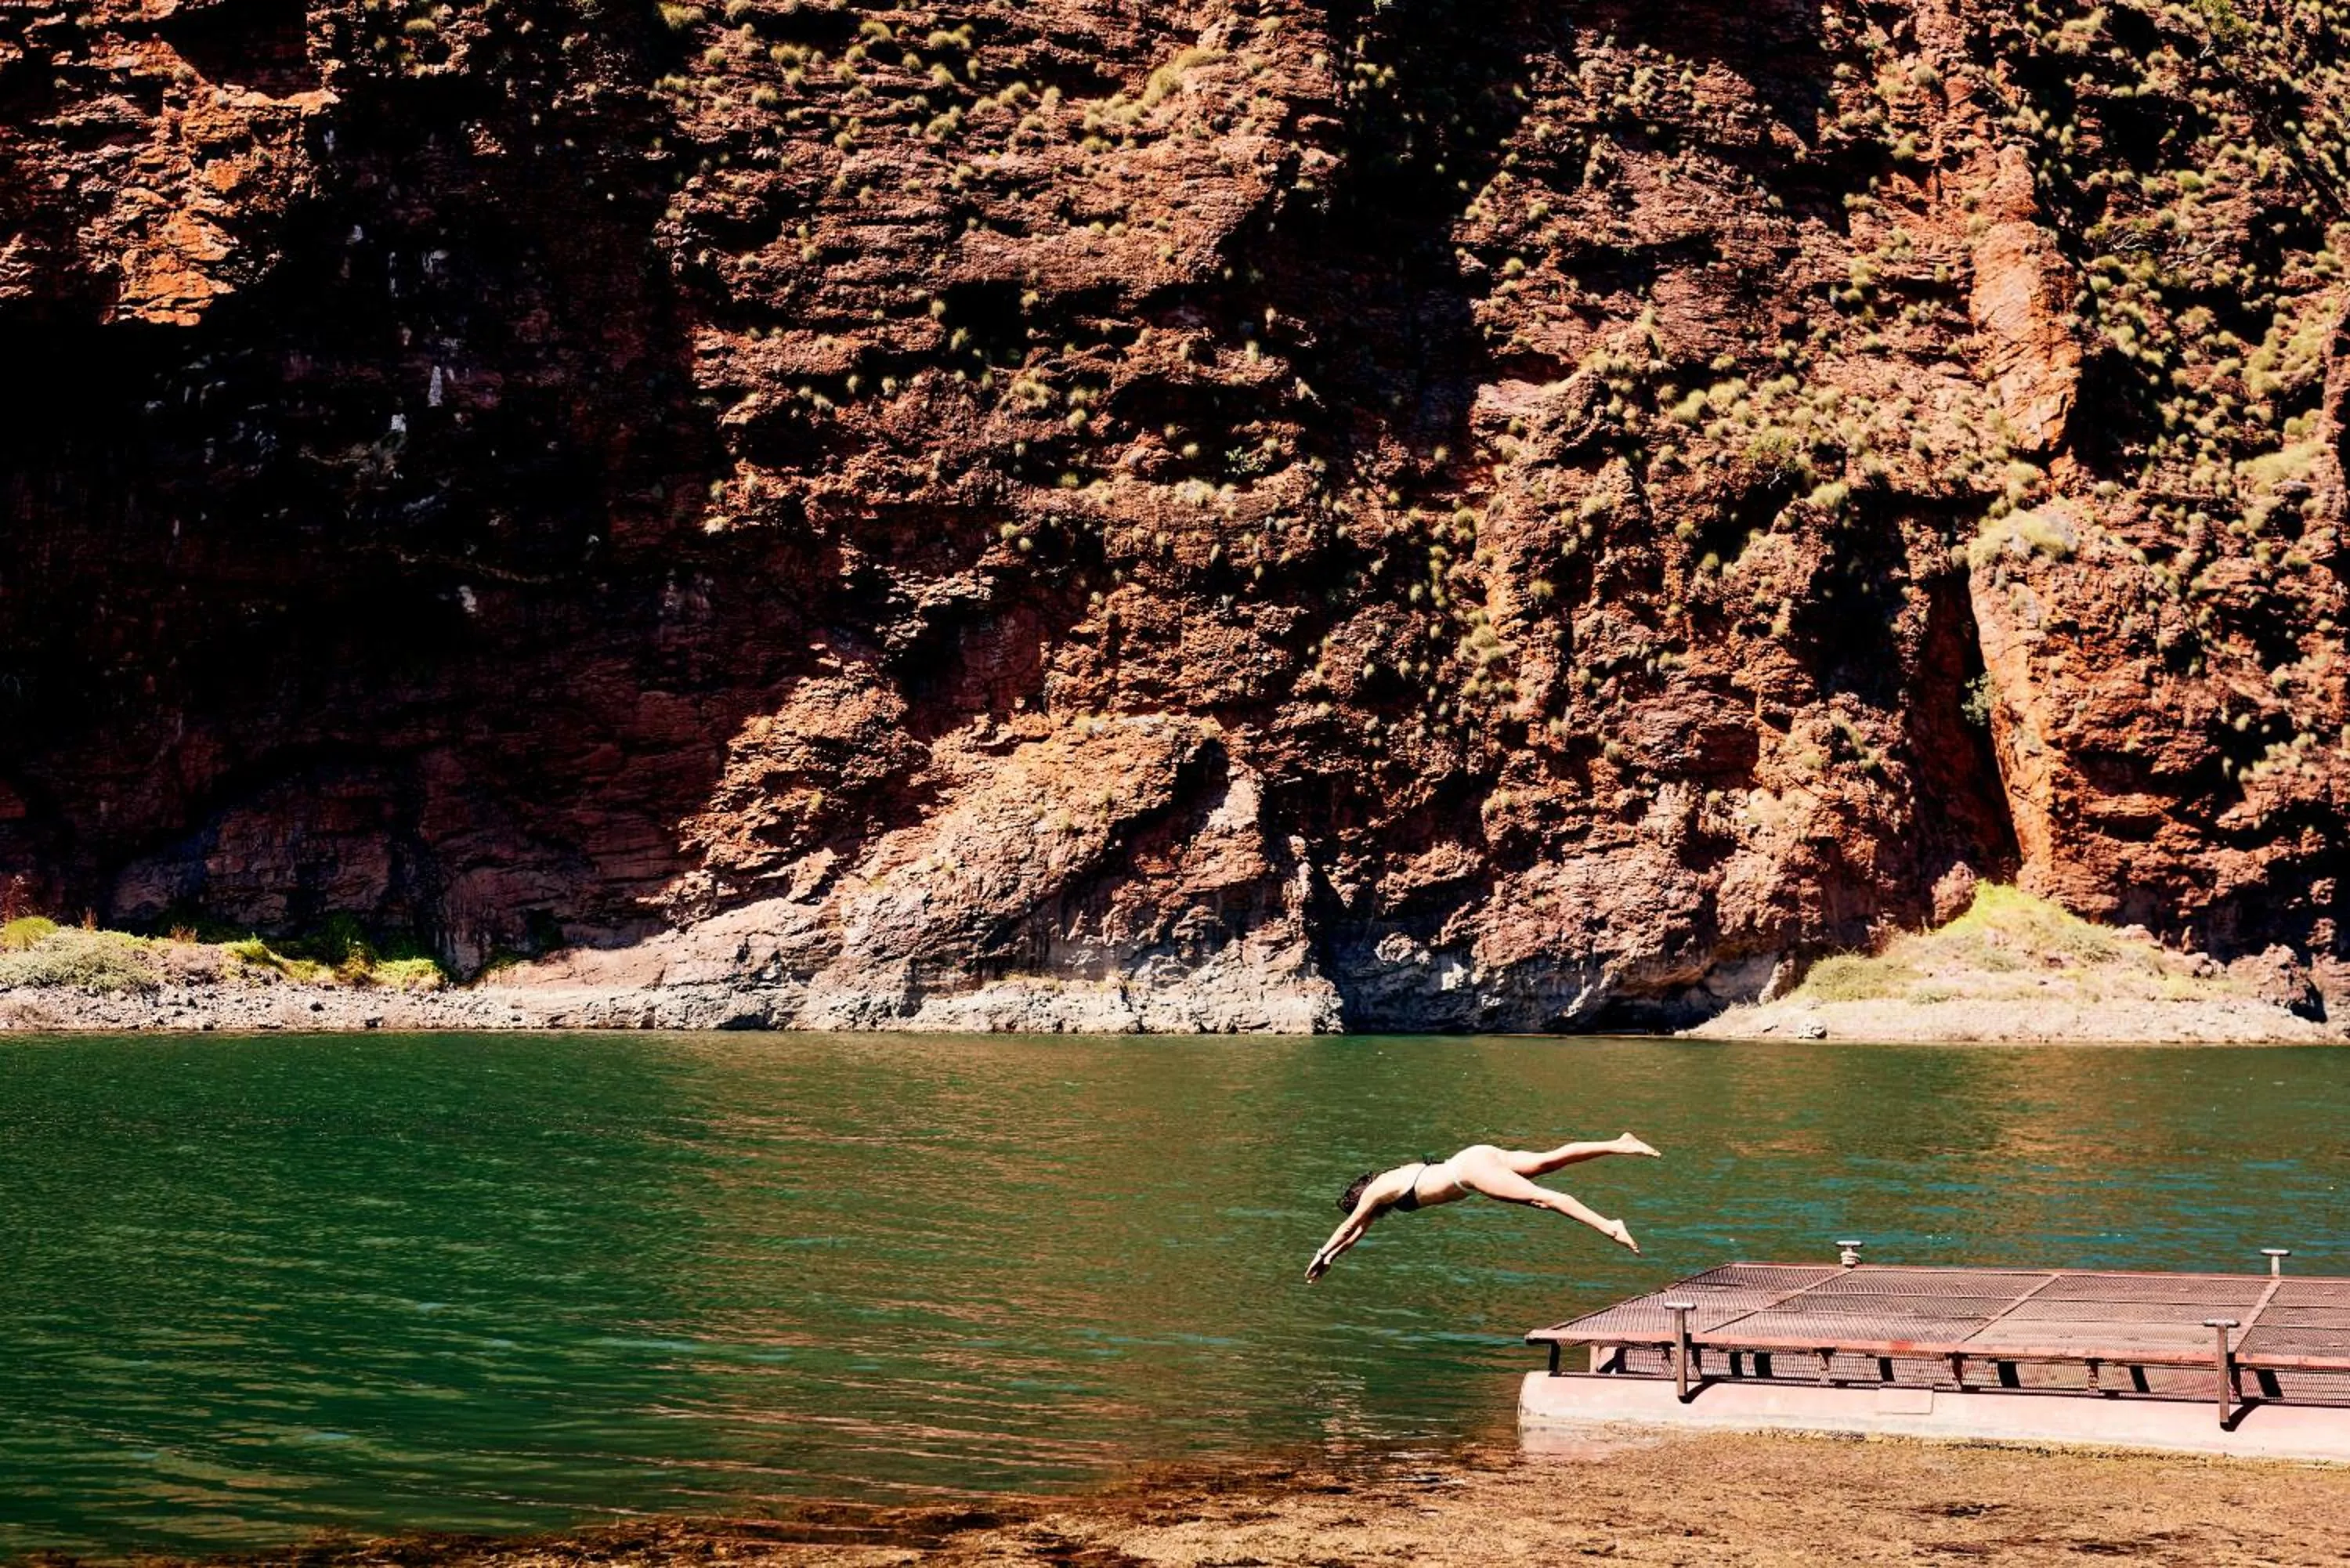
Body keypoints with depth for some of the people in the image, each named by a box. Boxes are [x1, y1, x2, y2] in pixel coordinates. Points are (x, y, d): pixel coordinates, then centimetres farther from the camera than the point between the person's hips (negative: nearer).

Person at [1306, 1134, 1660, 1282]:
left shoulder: (1377, 1190, 3)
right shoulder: (1390, 1181, 27)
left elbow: (1348, 1226, 11)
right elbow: (1358, 1231, 36)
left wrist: (1320, 1256, 23)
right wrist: (1332, 1258, 39)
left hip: (1469, 1170, -8)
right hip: (1478, 1157, 8)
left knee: (1540, 1197, -19)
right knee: (1550, 1160, 0)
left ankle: (1609, 1227, -32)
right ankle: (1620, 1145, -8)